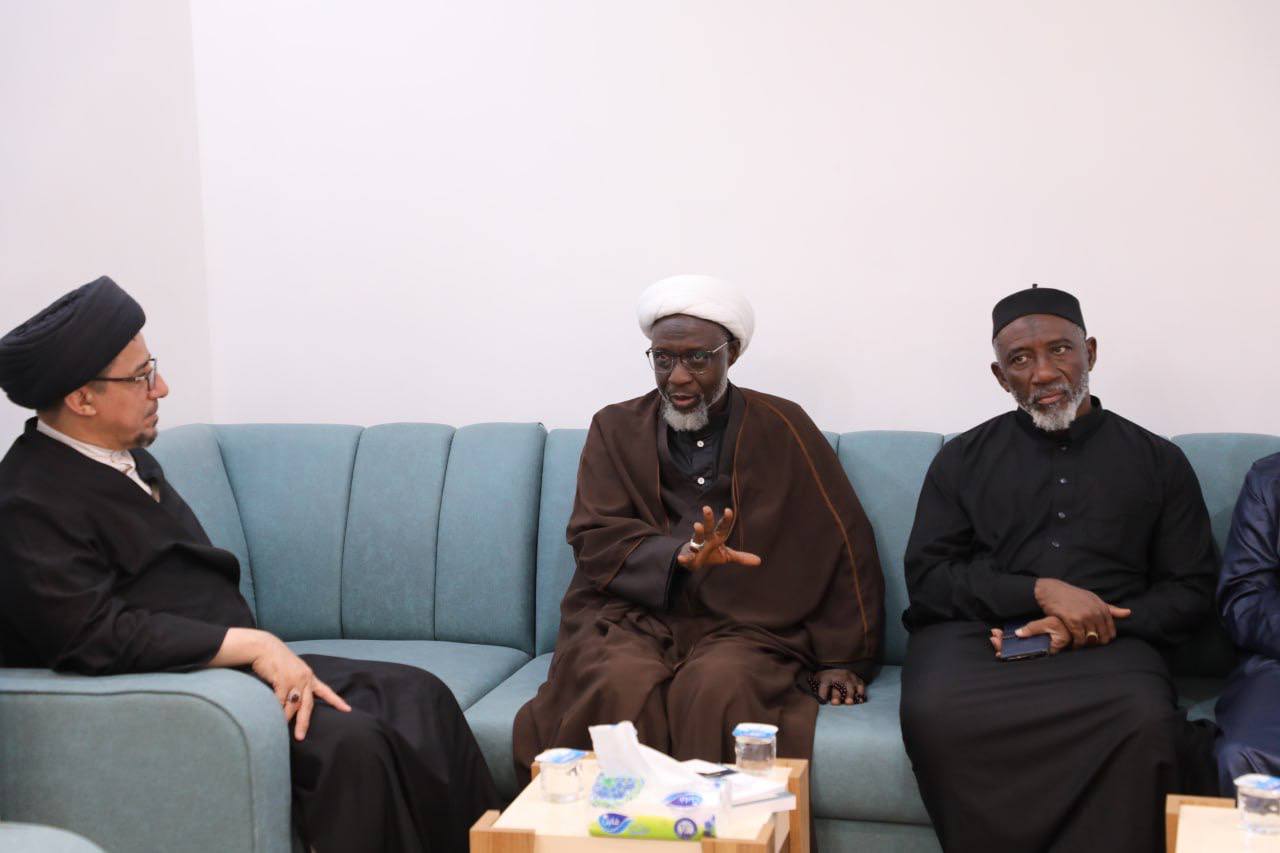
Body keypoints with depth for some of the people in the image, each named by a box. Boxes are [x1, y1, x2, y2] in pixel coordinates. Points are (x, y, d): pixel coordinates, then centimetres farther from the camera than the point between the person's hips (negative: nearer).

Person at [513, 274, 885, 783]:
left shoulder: (782, 428, 9)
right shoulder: (616, 429, 13)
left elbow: (844, 546, 7)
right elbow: (593, 537, 0)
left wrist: (842, 659, 0)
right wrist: (680, 554, -19)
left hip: (743, 626, -1)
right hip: (630, 615, 1)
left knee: (717, 689, -34)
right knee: (621, 688, -31)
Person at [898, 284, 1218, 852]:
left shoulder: (1158, 460, 16)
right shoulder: (964, 458, 16)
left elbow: (1190, 590, 12)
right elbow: (926, 577, 8)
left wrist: (1092, 626, -7)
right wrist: (1041, 591, -9)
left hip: (1104, 645, 0)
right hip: (977, 632, 1)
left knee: (1144, 720, -36)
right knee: (933, 711, -34)